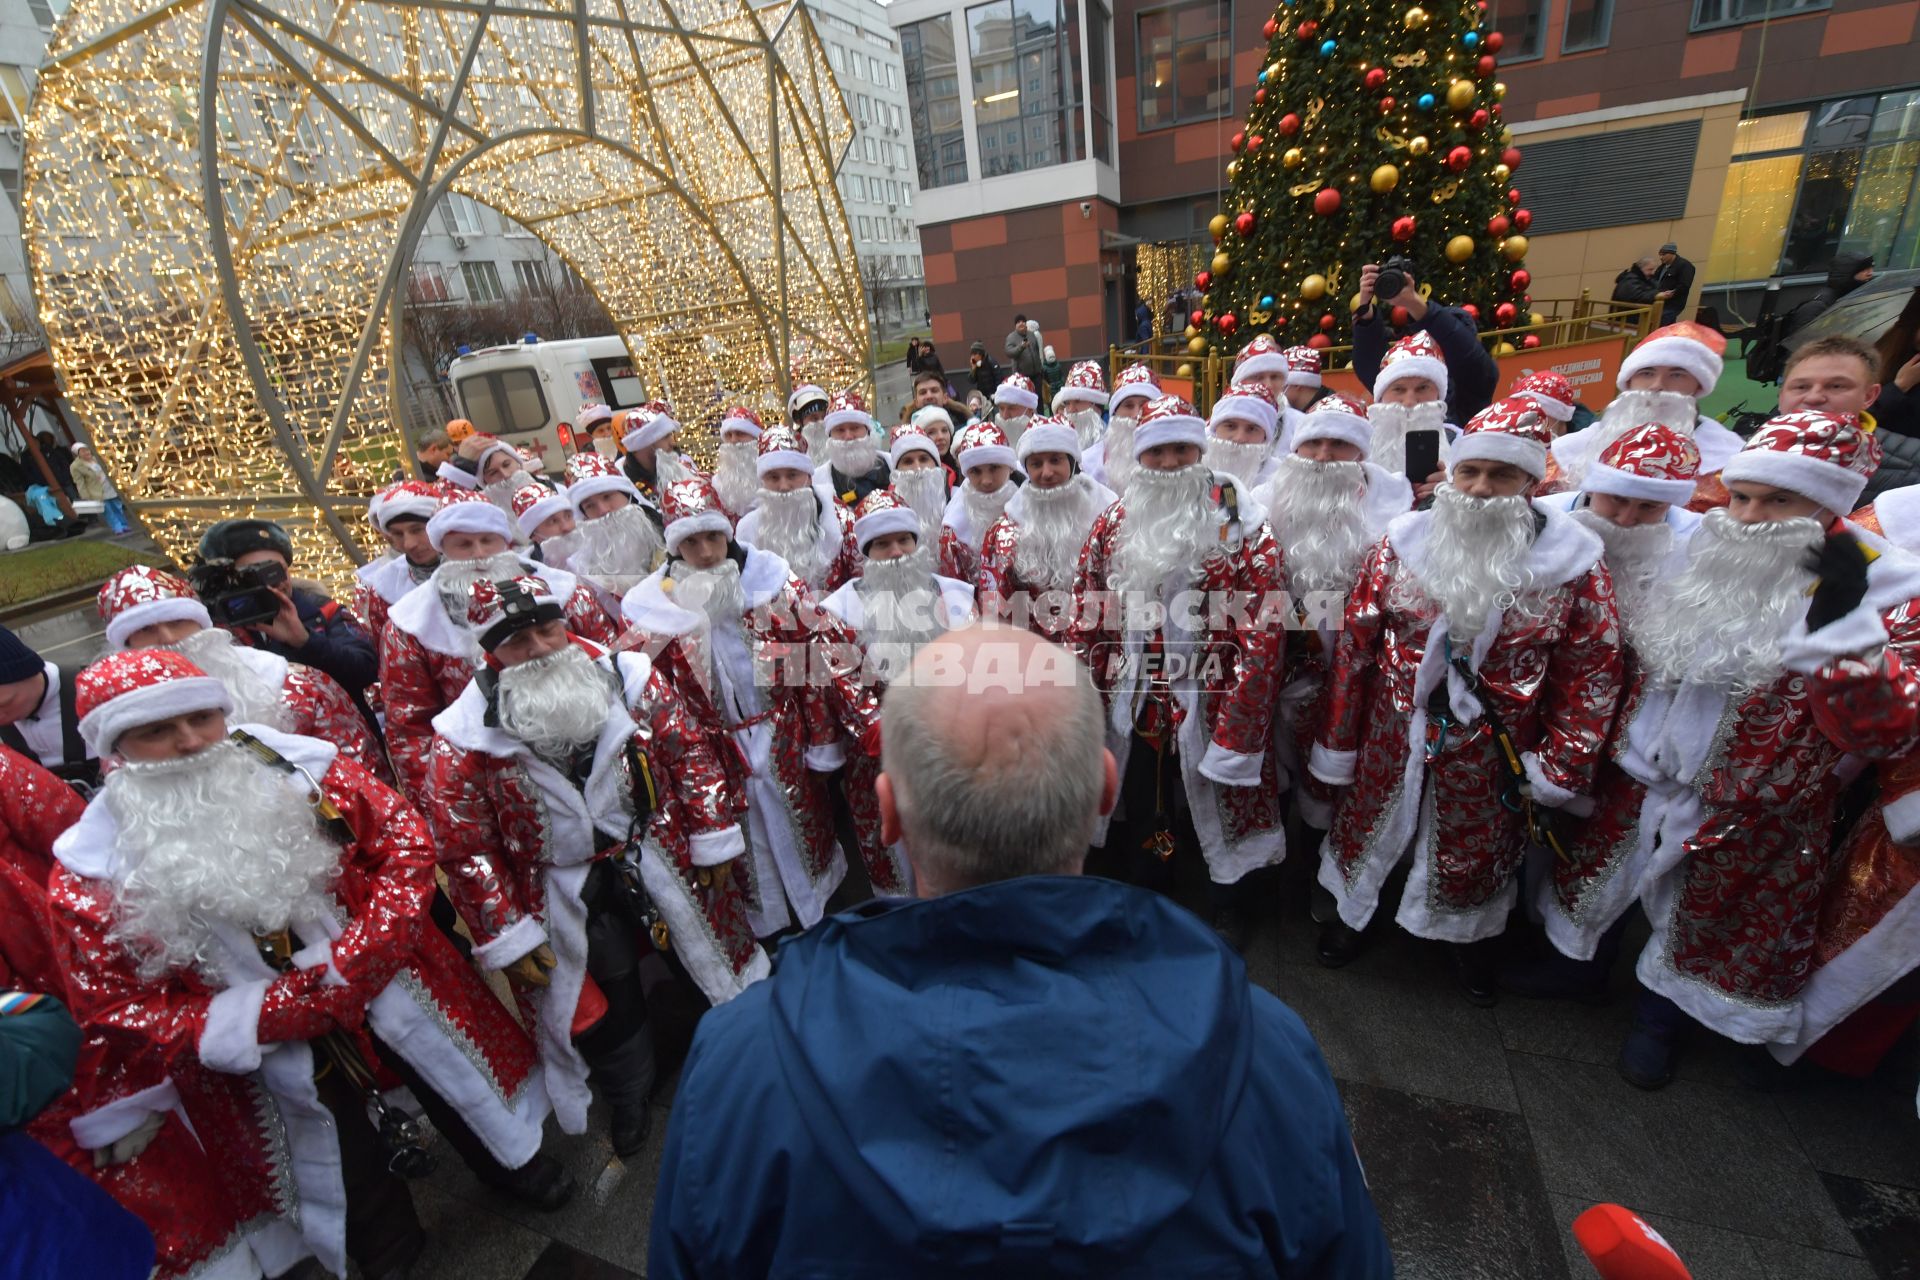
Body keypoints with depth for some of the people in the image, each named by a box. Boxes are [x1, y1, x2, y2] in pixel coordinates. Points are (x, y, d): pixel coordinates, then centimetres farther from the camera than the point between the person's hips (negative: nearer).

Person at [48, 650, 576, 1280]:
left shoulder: (300, 766, -16)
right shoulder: (90, 874, -14)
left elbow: (404, 843, -11)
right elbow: (113, 1006, -8)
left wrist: (358, 955, -21)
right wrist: (260, 1017, -21)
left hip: (390, 984, 0)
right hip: (266, 1054, 0)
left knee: (460, 1091, 23)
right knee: (353, 1190, 21)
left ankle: (513, 1158, 54)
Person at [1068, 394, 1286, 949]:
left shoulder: (1238, 522, -9)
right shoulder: (1113, 525, 2)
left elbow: (1263, 630, -13)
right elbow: (1086, 620, 4)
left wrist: (1238, 725, -18)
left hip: (1210, 709, -3)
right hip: (1134, 709, 3)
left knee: (1216, 812, 14)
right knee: (1137, 814, 19)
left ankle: (1228, 908, 42)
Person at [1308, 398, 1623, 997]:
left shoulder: (1574, 563, -10)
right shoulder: (1400, 544, -8)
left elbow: (1591, 672, -4)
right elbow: (1354, 647, -5)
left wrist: (1562, 764, -7)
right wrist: (1335, 745, -3)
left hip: (1490, 755, 0)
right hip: (1391, 739, 1)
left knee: (1475, 851, 20)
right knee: (1369, 830, 19)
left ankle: (1469, 937, 50)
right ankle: (1353, 909, 48)